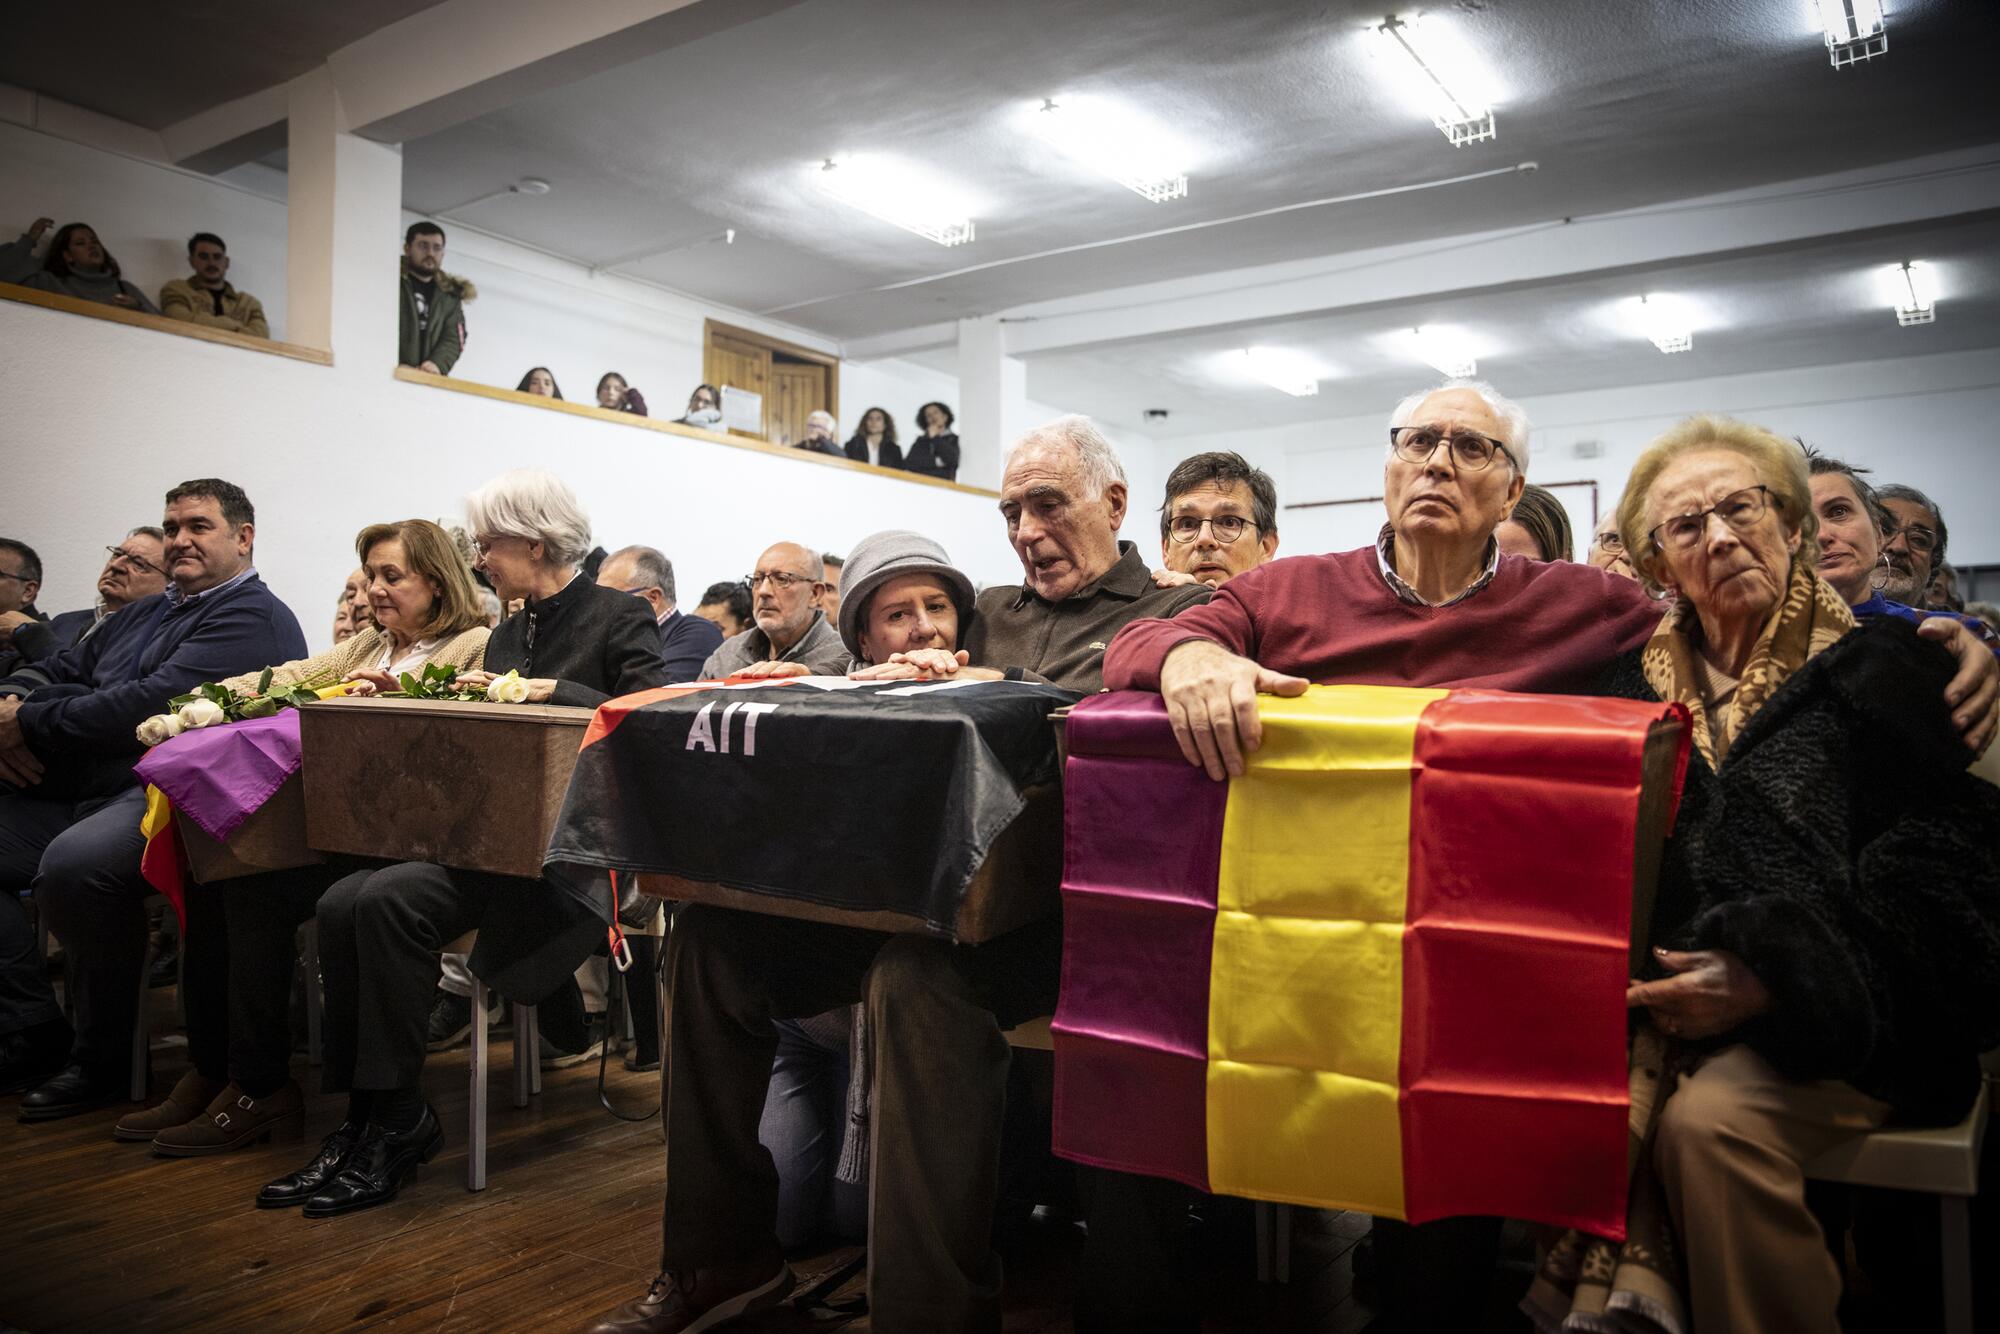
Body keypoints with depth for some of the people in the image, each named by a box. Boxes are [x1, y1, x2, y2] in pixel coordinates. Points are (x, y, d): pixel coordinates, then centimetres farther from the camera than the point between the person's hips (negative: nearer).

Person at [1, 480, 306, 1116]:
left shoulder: (253, 618, -4)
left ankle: (102, 1056, -14)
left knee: (72, 863, -34)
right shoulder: (144, 613, 28)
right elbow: (53, 671, 23)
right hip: (75, 793, 10)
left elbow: (151, 705, -17)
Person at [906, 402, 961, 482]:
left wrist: (935, 438, 3)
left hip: (944, 484, -1)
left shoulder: (953, 439, 11)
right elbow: (908, 463, 3)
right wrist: (936, 461, -3)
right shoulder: (921, 441, 16)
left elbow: (952, 460, -7)